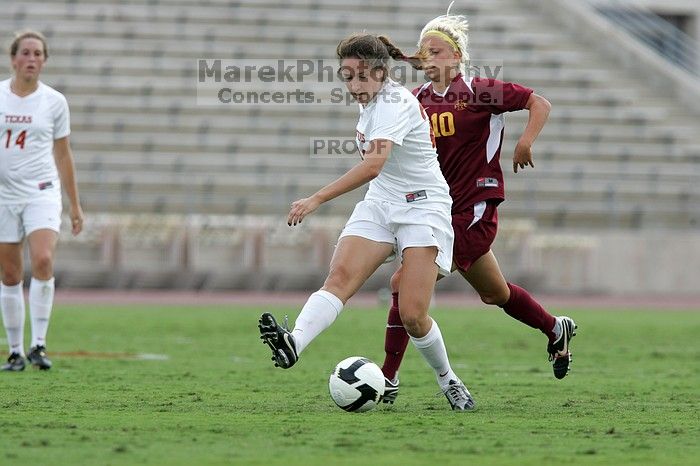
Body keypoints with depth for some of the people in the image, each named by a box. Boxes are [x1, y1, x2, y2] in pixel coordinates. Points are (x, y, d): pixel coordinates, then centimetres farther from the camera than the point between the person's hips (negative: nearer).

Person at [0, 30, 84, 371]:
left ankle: (39, 343, -18)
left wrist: (75, 204, 12)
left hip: (42, 192, -1)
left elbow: (63, 155, 11)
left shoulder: (54, 101, 3)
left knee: (43, 260, -22)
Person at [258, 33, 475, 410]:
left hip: (423, 208, -7)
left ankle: (447, 380, 12)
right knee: (339, 277, -21)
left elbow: (373, 165, -36)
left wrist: (317, 199, -42)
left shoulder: (396, 104, -21)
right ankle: (294, 343, -44)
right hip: (380, 205, 7)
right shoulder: (371, 103, 7)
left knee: (412, 315, -15)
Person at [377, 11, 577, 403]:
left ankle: (389, 380, -13)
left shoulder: (478, 91, -9)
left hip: (473, 209, -7)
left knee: (405, 283, -17)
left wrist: (526, 143, -18)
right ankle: (557, 330, 46)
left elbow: (540, 104, -5)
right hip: (439, 209, 7)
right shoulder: (418, 100, 8)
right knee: (494, 293, 22)